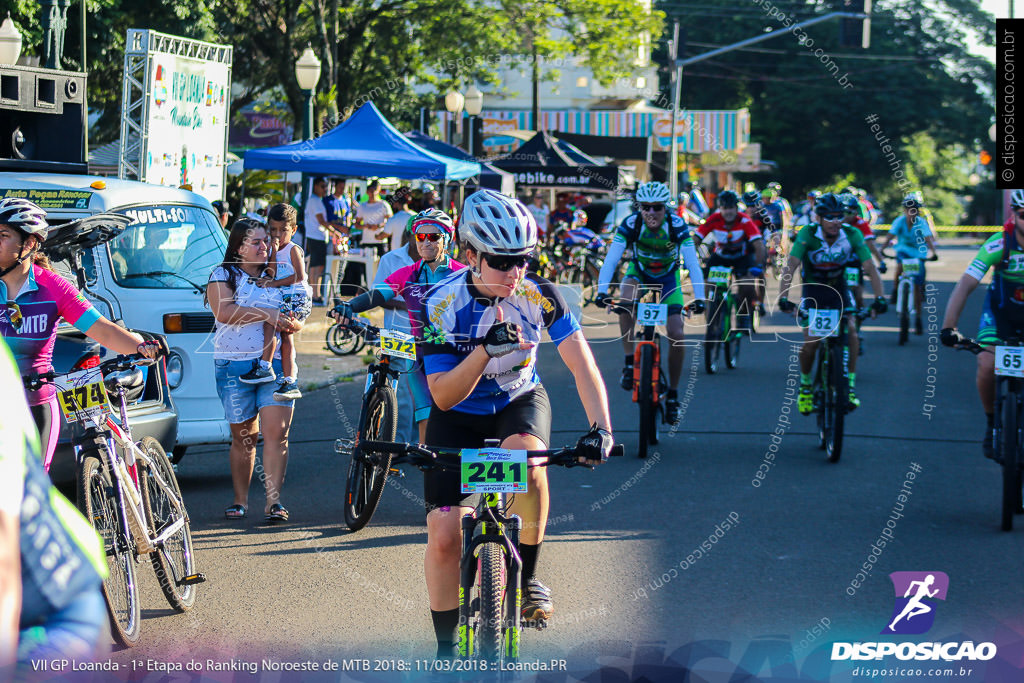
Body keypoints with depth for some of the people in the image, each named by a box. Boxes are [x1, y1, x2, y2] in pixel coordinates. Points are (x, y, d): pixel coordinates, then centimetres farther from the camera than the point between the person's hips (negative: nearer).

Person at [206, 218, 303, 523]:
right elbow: (225, 312, -14)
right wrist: (267, 314, -17)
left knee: (276, 432, -11)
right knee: (243, 436, 5)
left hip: (276, 363, 2)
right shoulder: (222, 276, 4)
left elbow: (298, 320, 14)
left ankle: (274, 500, -10)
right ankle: (240, 500, 16)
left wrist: (290, 323, -10)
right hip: (235, 366, -2)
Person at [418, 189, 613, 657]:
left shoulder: (537, 293, -21)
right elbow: (442, 396, -25)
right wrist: (485, 350, -41)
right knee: (444, 536, -11)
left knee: (526, 456, -37)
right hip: (458, 415, 0)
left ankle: (527, 577, -16)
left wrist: (600, 427, -37)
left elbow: (581, 362, -22)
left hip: (519, 401, 0)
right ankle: (446, 648, 10)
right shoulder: (441, 304, -24)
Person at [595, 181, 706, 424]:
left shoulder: (677, 226, -27)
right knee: (626, 298, -36)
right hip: (638, 272, 0)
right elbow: (611, 259, -31)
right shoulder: (630, 224, -26)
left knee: (677, 336, -12)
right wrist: (602, 291, -45)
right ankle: (630, 363, -25)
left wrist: (699, 298, -43)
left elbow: (693, 264, -31)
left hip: (668, 277, 0)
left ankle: (673, 395, 5)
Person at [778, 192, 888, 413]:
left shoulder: (852, 235, -21)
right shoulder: (808, 234, -25)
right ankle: (805, 384, 14)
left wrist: (879, 298, -37)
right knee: (810, 343, -12)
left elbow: (870, 268, -24)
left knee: (851, 330, -22)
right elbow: (790, 266, -32)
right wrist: (783, 298, -45)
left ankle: (850, 385, -14)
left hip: (839, 289, 1)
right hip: (813, 289, -1)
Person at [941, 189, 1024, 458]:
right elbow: (966, 284, -29)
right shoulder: (999, 244, -25)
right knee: (988, 366, -22)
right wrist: (948, 327, -40)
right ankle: (992, 423, 4)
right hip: (1001, 312, -1)